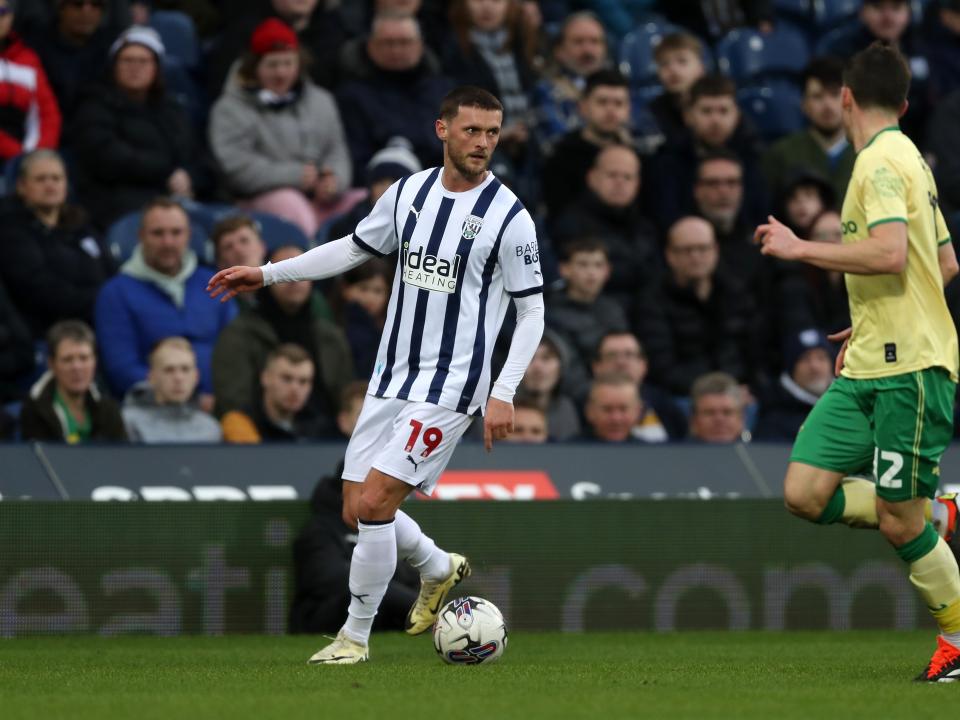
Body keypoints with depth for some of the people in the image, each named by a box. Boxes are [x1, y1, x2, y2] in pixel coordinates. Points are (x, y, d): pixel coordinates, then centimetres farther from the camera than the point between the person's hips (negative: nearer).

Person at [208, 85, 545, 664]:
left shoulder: (509, 217, -10)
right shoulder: (410, 192, 6)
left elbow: (532, 311, -7)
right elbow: (355, 249, 20)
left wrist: (504, 394, -15)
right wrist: (268, 274, 17)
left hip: (449, 388, -6)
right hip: (391, 378, 6)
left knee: (374, 504, -15)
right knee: (357, 511, 7)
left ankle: (356, 635, 1)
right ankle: (440, 570, 35)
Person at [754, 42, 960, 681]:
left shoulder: (882, 160, -11)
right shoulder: (908, 158, 19)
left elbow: (890, 254, -26)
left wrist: (801, 249, -15)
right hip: (869, 366, 9)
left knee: (899, 521, -5)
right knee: (805, 493, -1)